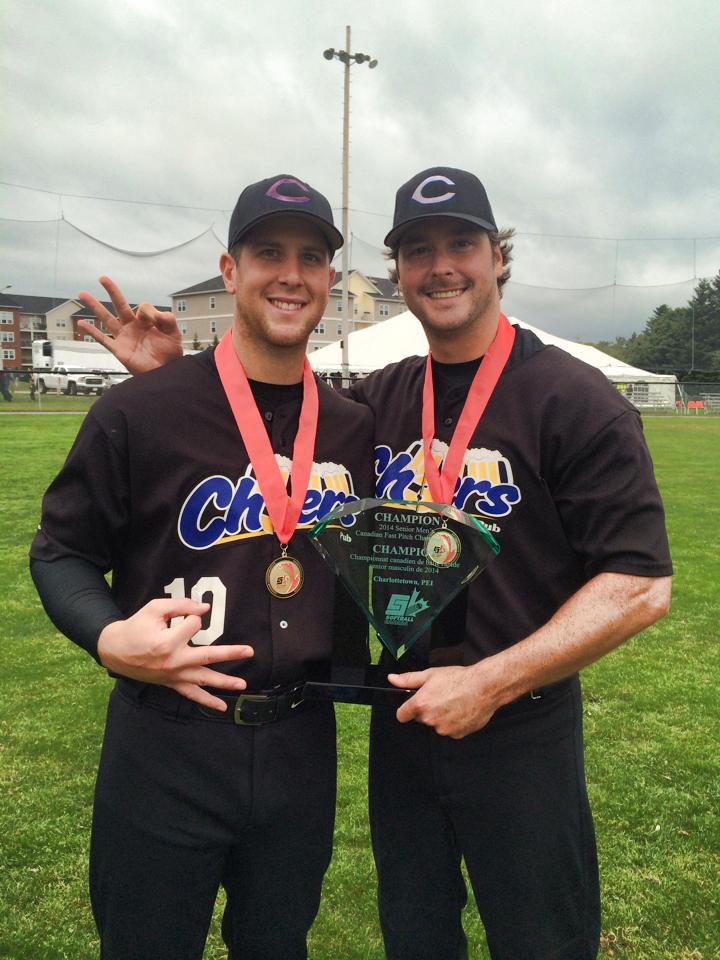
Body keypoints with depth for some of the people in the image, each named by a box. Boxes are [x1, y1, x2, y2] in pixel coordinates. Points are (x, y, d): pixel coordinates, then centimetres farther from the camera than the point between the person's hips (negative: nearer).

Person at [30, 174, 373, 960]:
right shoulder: (140, 410, -12)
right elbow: (60, 550, -4)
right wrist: (109, 637, -22)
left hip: (302, 743, 4)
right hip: (166, 747, -3)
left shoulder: (355, 428, 3)